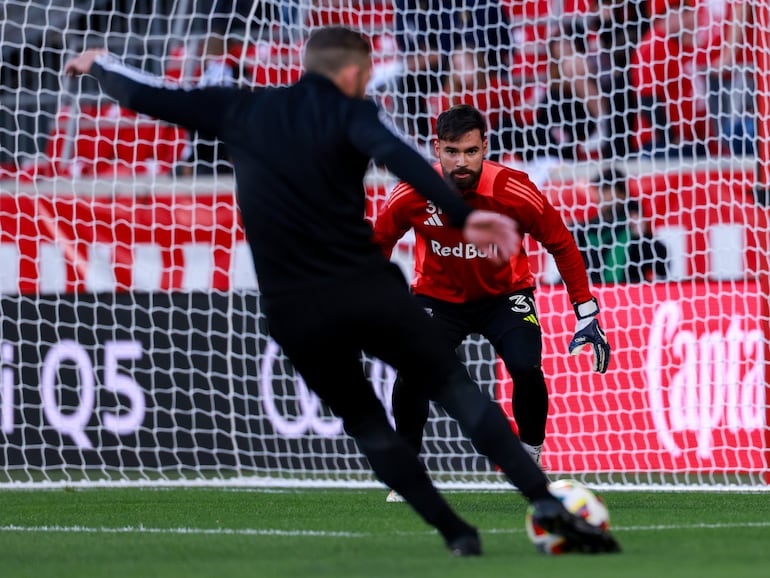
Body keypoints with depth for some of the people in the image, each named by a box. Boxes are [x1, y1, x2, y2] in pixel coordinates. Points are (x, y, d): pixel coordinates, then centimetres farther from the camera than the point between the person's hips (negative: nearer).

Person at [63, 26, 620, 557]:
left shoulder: (240, 111, 12)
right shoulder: (347, 111, 1)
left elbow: (151, 96, 19)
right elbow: (400, 157, -20)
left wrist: (101, 62, 38)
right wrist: (463, 216, -30)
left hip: (294, 312, 3)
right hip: (366, 289, -3)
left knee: (365, 423, 18)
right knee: (456, 388, 6)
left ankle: (457, 534, 9)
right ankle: (549, 505, -7)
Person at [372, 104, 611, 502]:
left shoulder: (515, 192, -25)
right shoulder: (412, 193, -22)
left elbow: (561, 245, -13)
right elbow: (380, 241, -2)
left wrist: (587, 315, -12)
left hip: (505, 295, -1)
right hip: (438, 296, 1)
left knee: (526, 368, -25)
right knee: (412, 372, -21)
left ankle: (531, 466, 0)